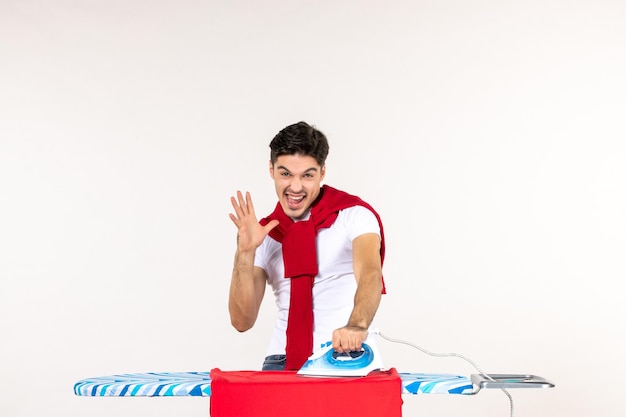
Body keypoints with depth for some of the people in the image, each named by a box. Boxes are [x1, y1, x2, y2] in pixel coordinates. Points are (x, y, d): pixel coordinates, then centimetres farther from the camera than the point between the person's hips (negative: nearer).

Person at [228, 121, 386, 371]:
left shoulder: (353, 215, -1)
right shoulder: (265, 234, 9)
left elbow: (369, 275, -20)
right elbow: (242, 321, 3)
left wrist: (357, 325, -40)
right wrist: (245, 253, -10)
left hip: (344, 357, -3)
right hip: (283, 361, 3)